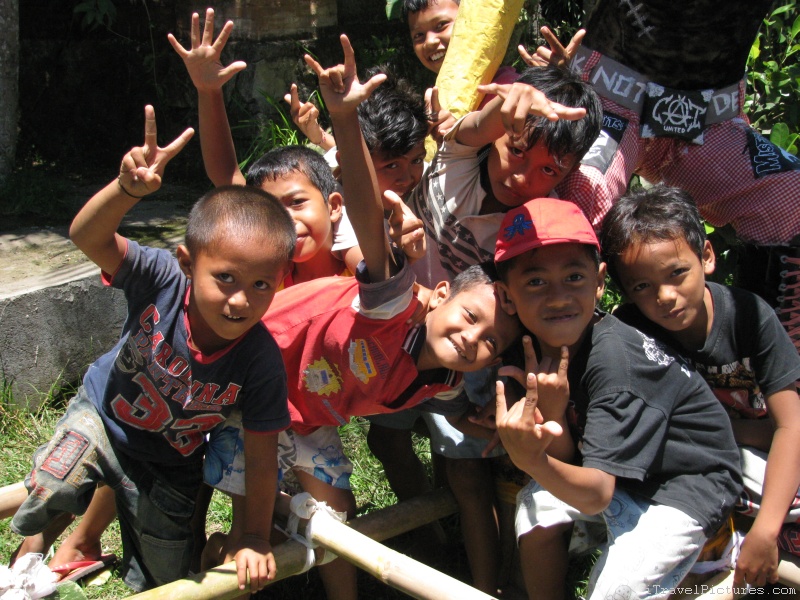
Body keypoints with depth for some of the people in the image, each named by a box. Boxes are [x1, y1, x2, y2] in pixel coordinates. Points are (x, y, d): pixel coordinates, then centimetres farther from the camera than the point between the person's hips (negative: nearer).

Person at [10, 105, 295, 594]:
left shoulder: (262, 362, -32)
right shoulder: (163, 280, -31)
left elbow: (262, 458, -21)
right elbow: (87, 237, -43)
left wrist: (255, 537, -13)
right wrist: (128, 188, -61)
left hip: (171, 463, 1)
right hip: (103, 414, 0)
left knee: (162, 582, 11)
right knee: (51, 487, -25)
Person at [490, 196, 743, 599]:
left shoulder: (613, 358, -31)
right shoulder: (543, 346, -9)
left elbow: (596, 495, -33)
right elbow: (566, 457, -7)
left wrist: (535, 463, -52)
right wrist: (553, 413, -27)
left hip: (690, 479, -7)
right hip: (617, 467, 7)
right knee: (536, 509, -6)